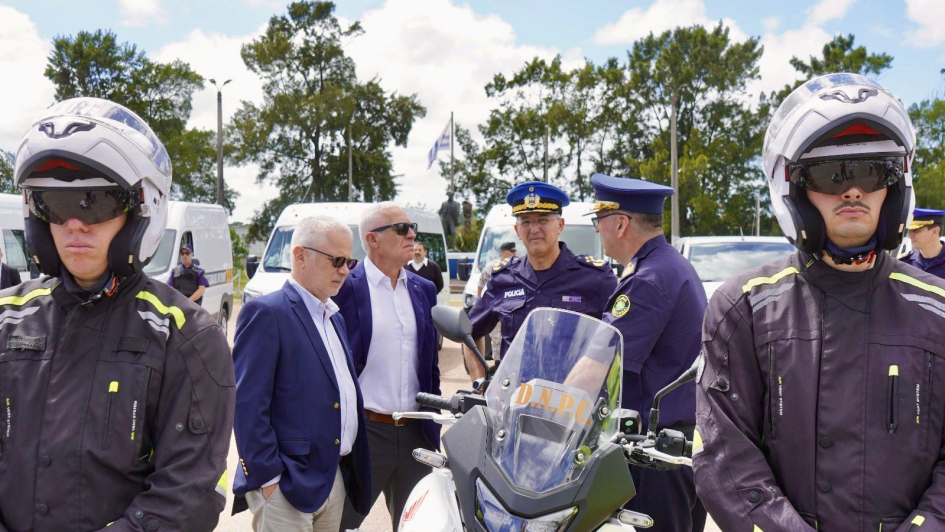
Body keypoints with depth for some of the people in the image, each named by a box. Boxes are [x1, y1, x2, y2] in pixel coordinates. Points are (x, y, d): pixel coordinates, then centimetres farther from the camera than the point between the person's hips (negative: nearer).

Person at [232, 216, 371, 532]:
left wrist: (354, 470, 13)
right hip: (287, 484, -8)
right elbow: (247, 405, -16)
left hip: (337, 479, 8)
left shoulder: (334, 318, 15)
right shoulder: (266, 313, -11)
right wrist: (267, 478, -17)